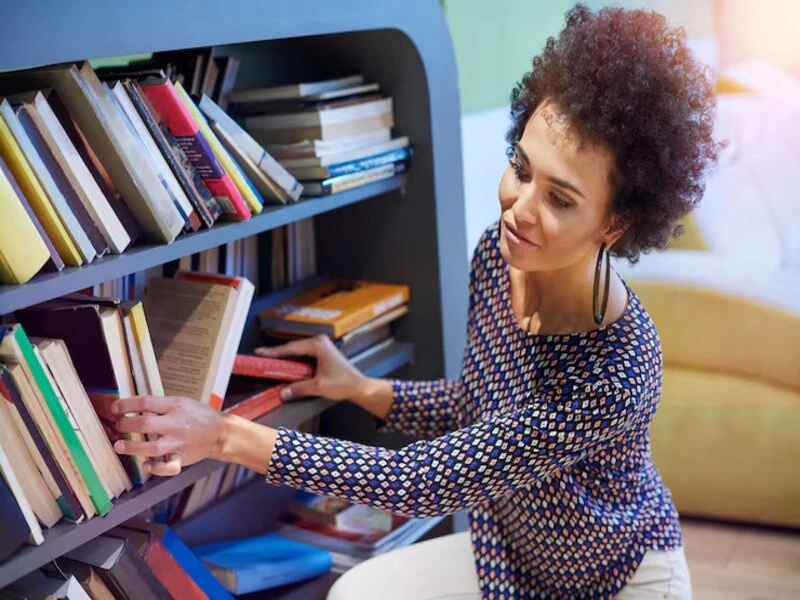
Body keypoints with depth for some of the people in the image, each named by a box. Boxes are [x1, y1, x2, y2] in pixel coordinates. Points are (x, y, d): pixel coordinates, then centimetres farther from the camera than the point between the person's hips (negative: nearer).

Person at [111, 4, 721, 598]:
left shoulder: (614, 375, -35)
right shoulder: (500, 253, -14)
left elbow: (423, 480, -32)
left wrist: (227, 436, -30)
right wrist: (361, 389, -7)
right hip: (507, 549, 5)